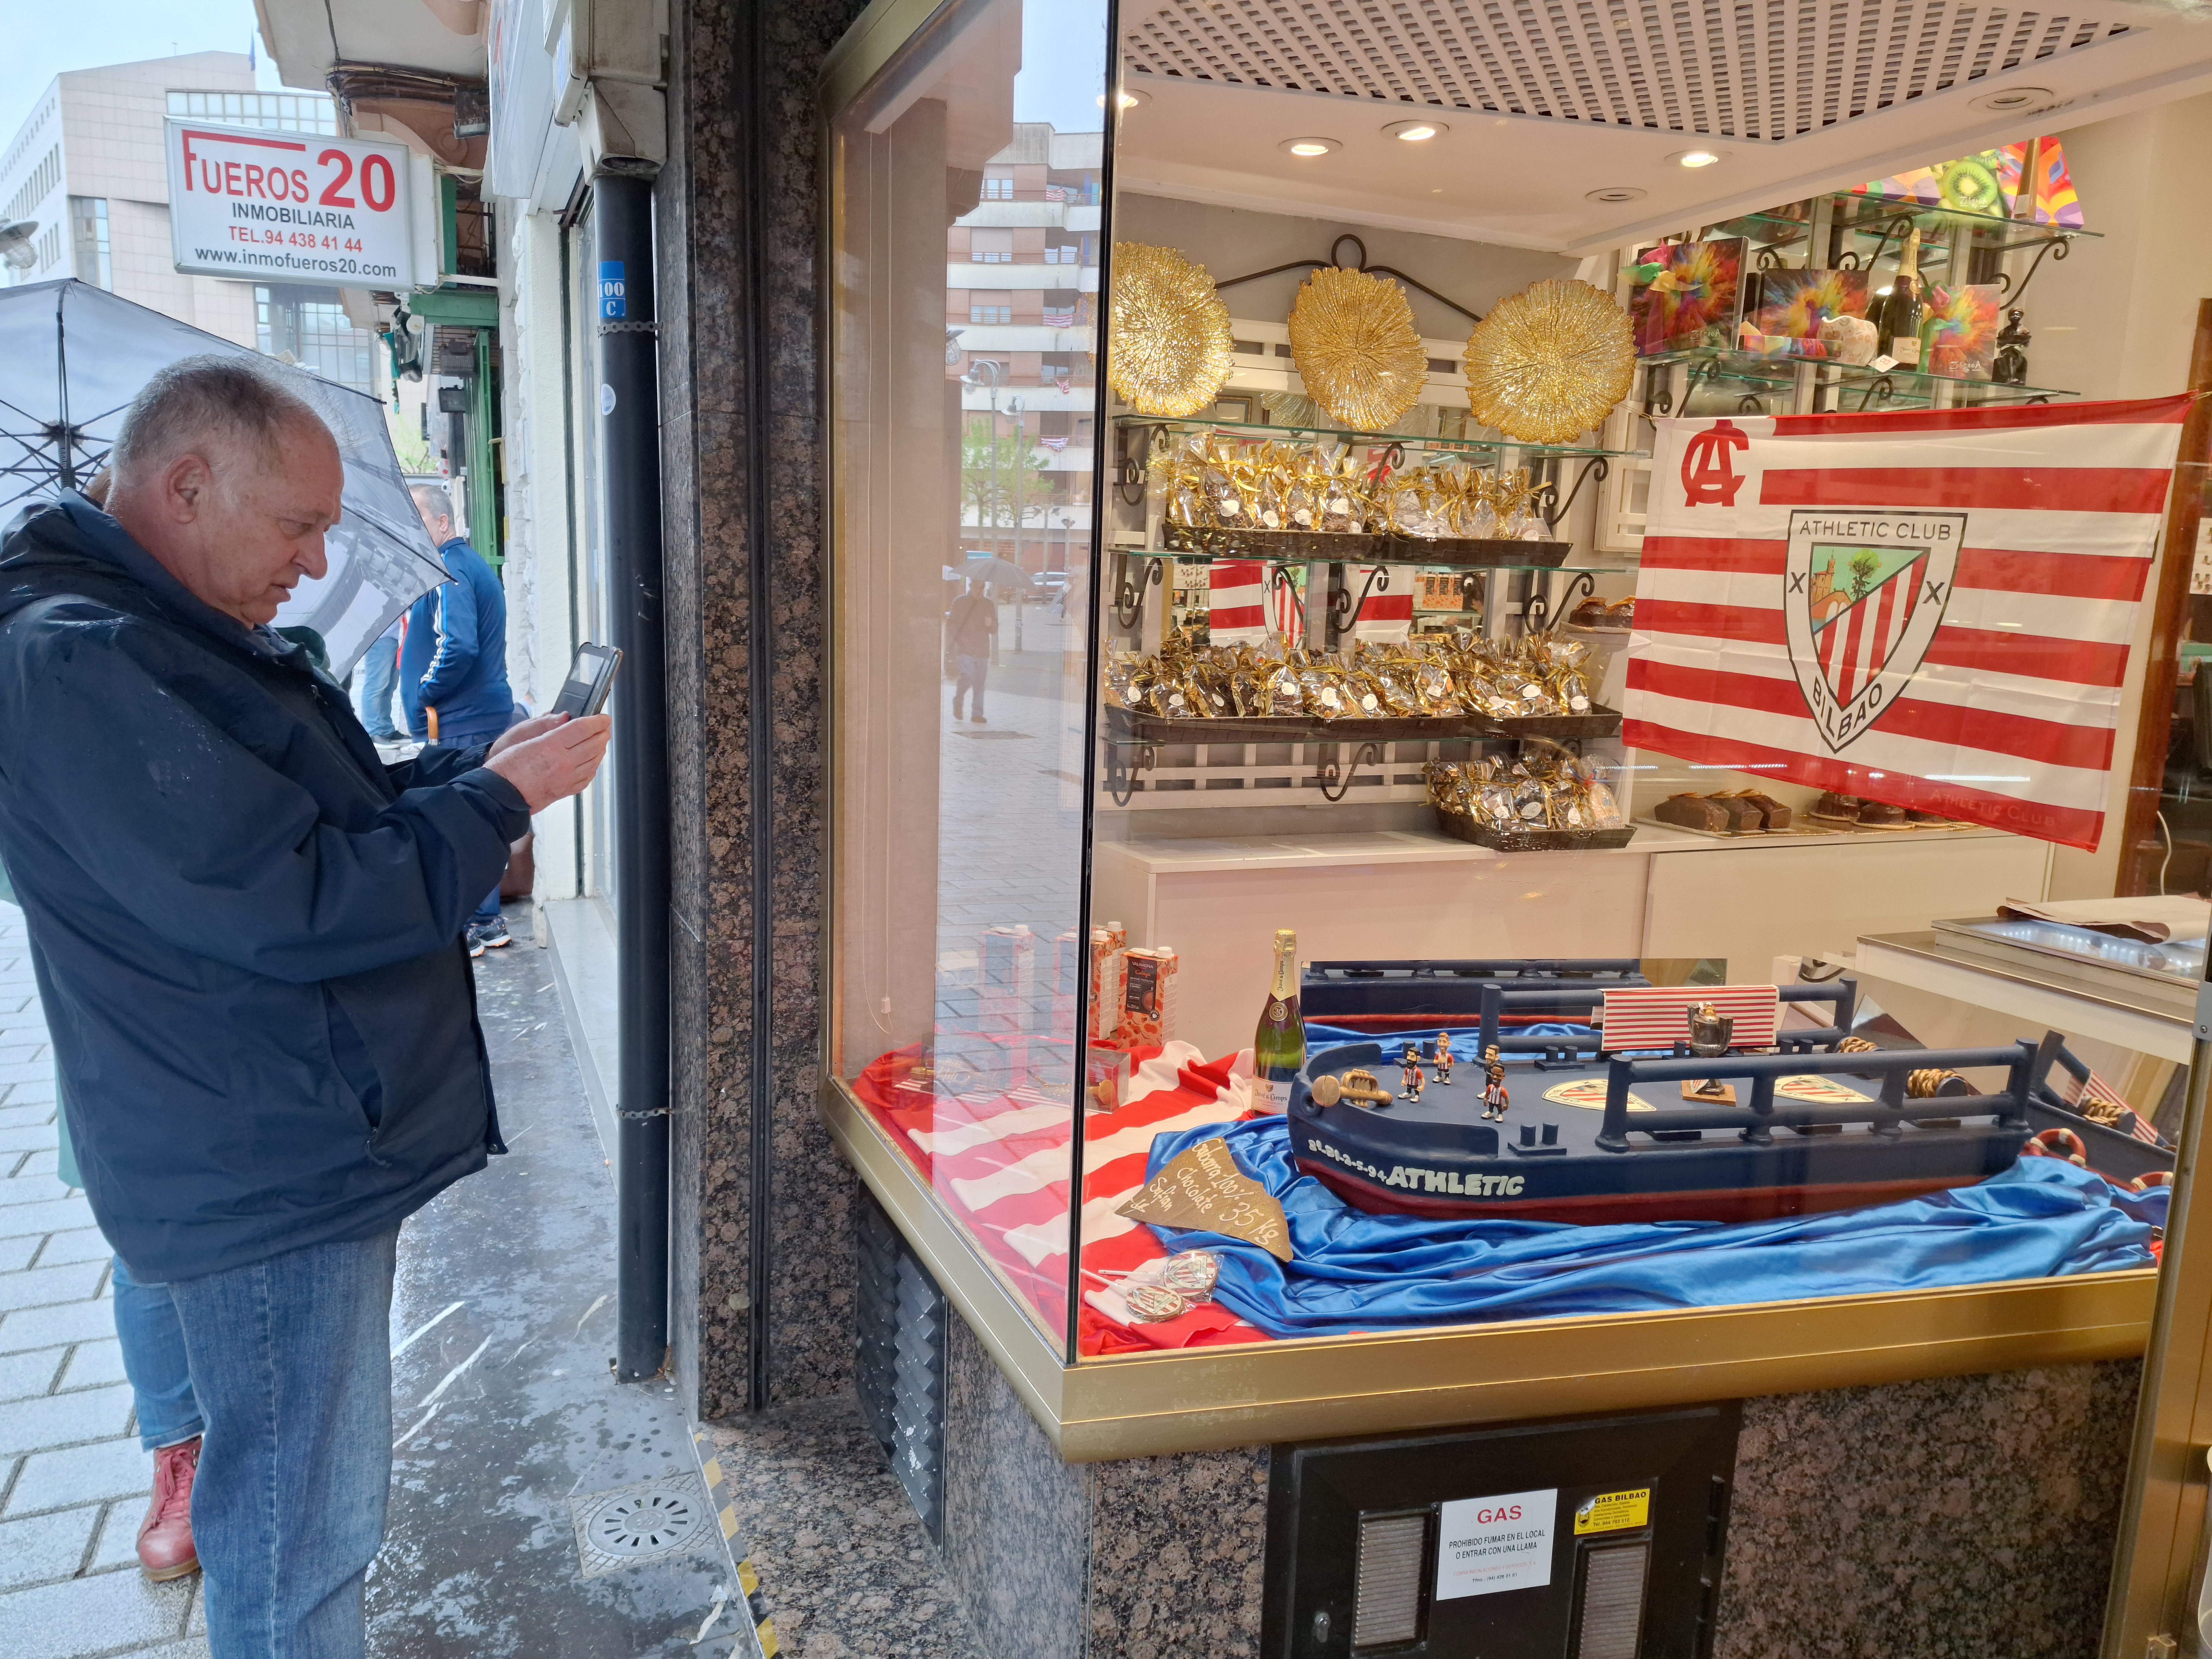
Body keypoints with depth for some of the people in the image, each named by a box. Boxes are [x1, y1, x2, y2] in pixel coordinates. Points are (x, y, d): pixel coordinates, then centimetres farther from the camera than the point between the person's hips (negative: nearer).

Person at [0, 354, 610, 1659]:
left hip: (310, 1148, 11)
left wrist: (480, 768, 2)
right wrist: (501, 799, -18)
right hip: (272, 1185, -10)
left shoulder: (180, 635, 13)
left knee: (300, 1503, 25)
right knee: (301, 1538, 3)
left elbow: (311, 811, 19)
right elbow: (291, 905, -26)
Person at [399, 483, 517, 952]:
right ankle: (488, 922, 23)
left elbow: (459, 646, -26)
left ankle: (462, 928, 4)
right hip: (487, 713, 10)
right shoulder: (473, 563, 17)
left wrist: (425, 694, -14)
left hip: (456, 724, -10)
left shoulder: (447, 572, -14)